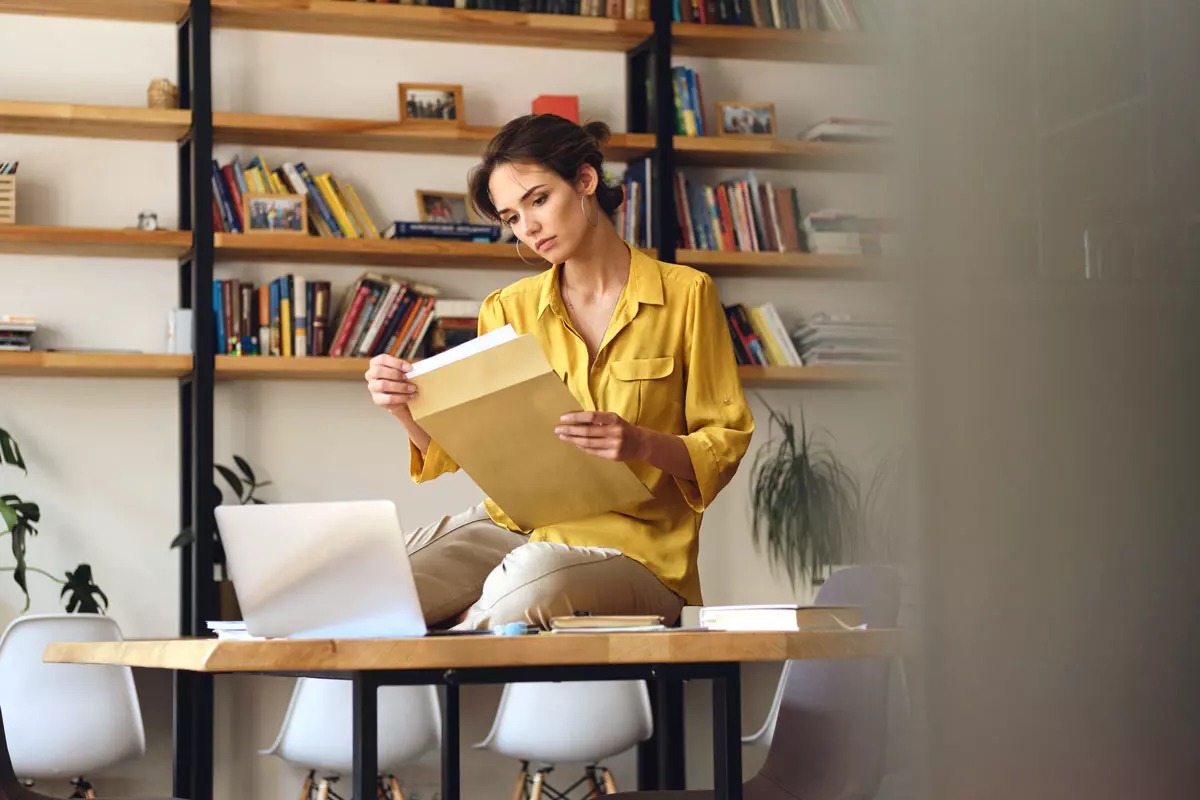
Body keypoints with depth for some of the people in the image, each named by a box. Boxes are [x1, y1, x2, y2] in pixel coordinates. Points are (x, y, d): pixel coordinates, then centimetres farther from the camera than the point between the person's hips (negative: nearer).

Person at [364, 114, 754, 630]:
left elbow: (726, 442, 0)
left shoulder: (684, 295, 2)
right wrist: (406, 409, -14)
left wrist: (641, 443, -19)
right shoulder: (508, 310, 12)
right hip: (516, 524, 3)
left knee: (524, 588, -38)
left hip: (632, 544, -3)